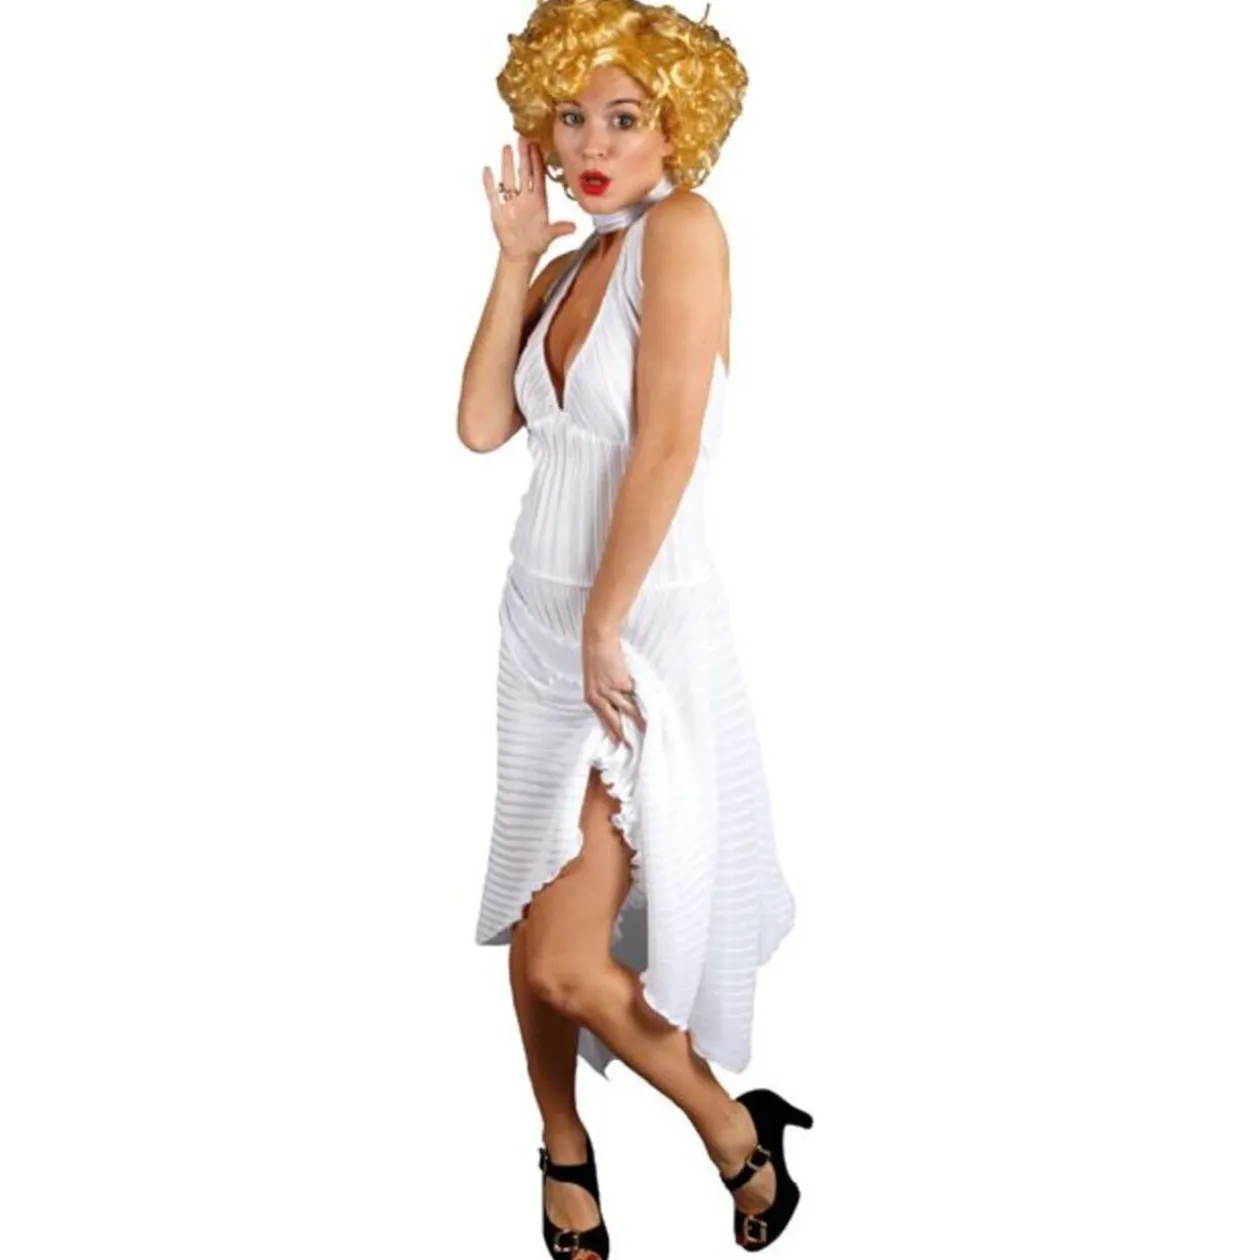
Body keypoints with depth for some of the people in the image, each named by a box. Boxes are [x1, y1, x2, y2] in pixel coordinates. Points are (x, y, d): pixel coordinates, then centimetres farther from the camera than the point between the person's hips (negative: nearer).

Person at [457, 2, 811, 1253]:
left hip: (643, 628, -7)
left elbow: (669, 443, -19)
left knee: (569, 959, -10)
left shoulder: (683, 229, -12)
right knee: (531, 930, 14)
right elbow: (481, 425, 0)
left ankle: (735, 1129, 15)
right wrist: (514, 257, -1)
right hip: (539, 619, 7)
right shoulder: (568, 270, 11)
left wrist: (607, 627, -16)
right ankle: (564, 1146, 36)